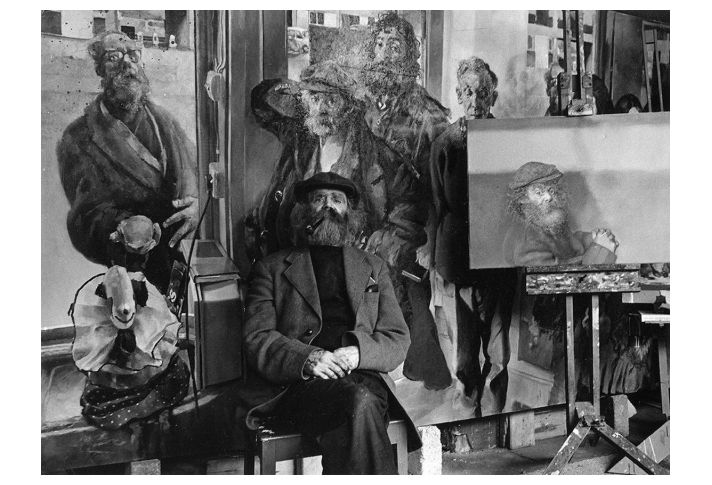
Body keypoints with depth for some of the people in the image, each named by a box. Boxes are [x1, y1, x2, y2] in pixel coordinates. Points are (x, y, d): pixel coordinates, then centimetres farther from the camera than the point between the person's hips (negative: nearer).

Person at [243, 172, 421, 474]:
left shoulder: (374, 268, 25)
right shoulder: (272, 268, 18)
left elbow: (398, 339, 16)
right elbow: (256, 339, 6)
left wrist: (358, 352, -7)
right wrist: (308, 358, -14)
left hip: (364, 376, 2)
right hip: (300, 383, -1)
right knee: (360, 403, -35)